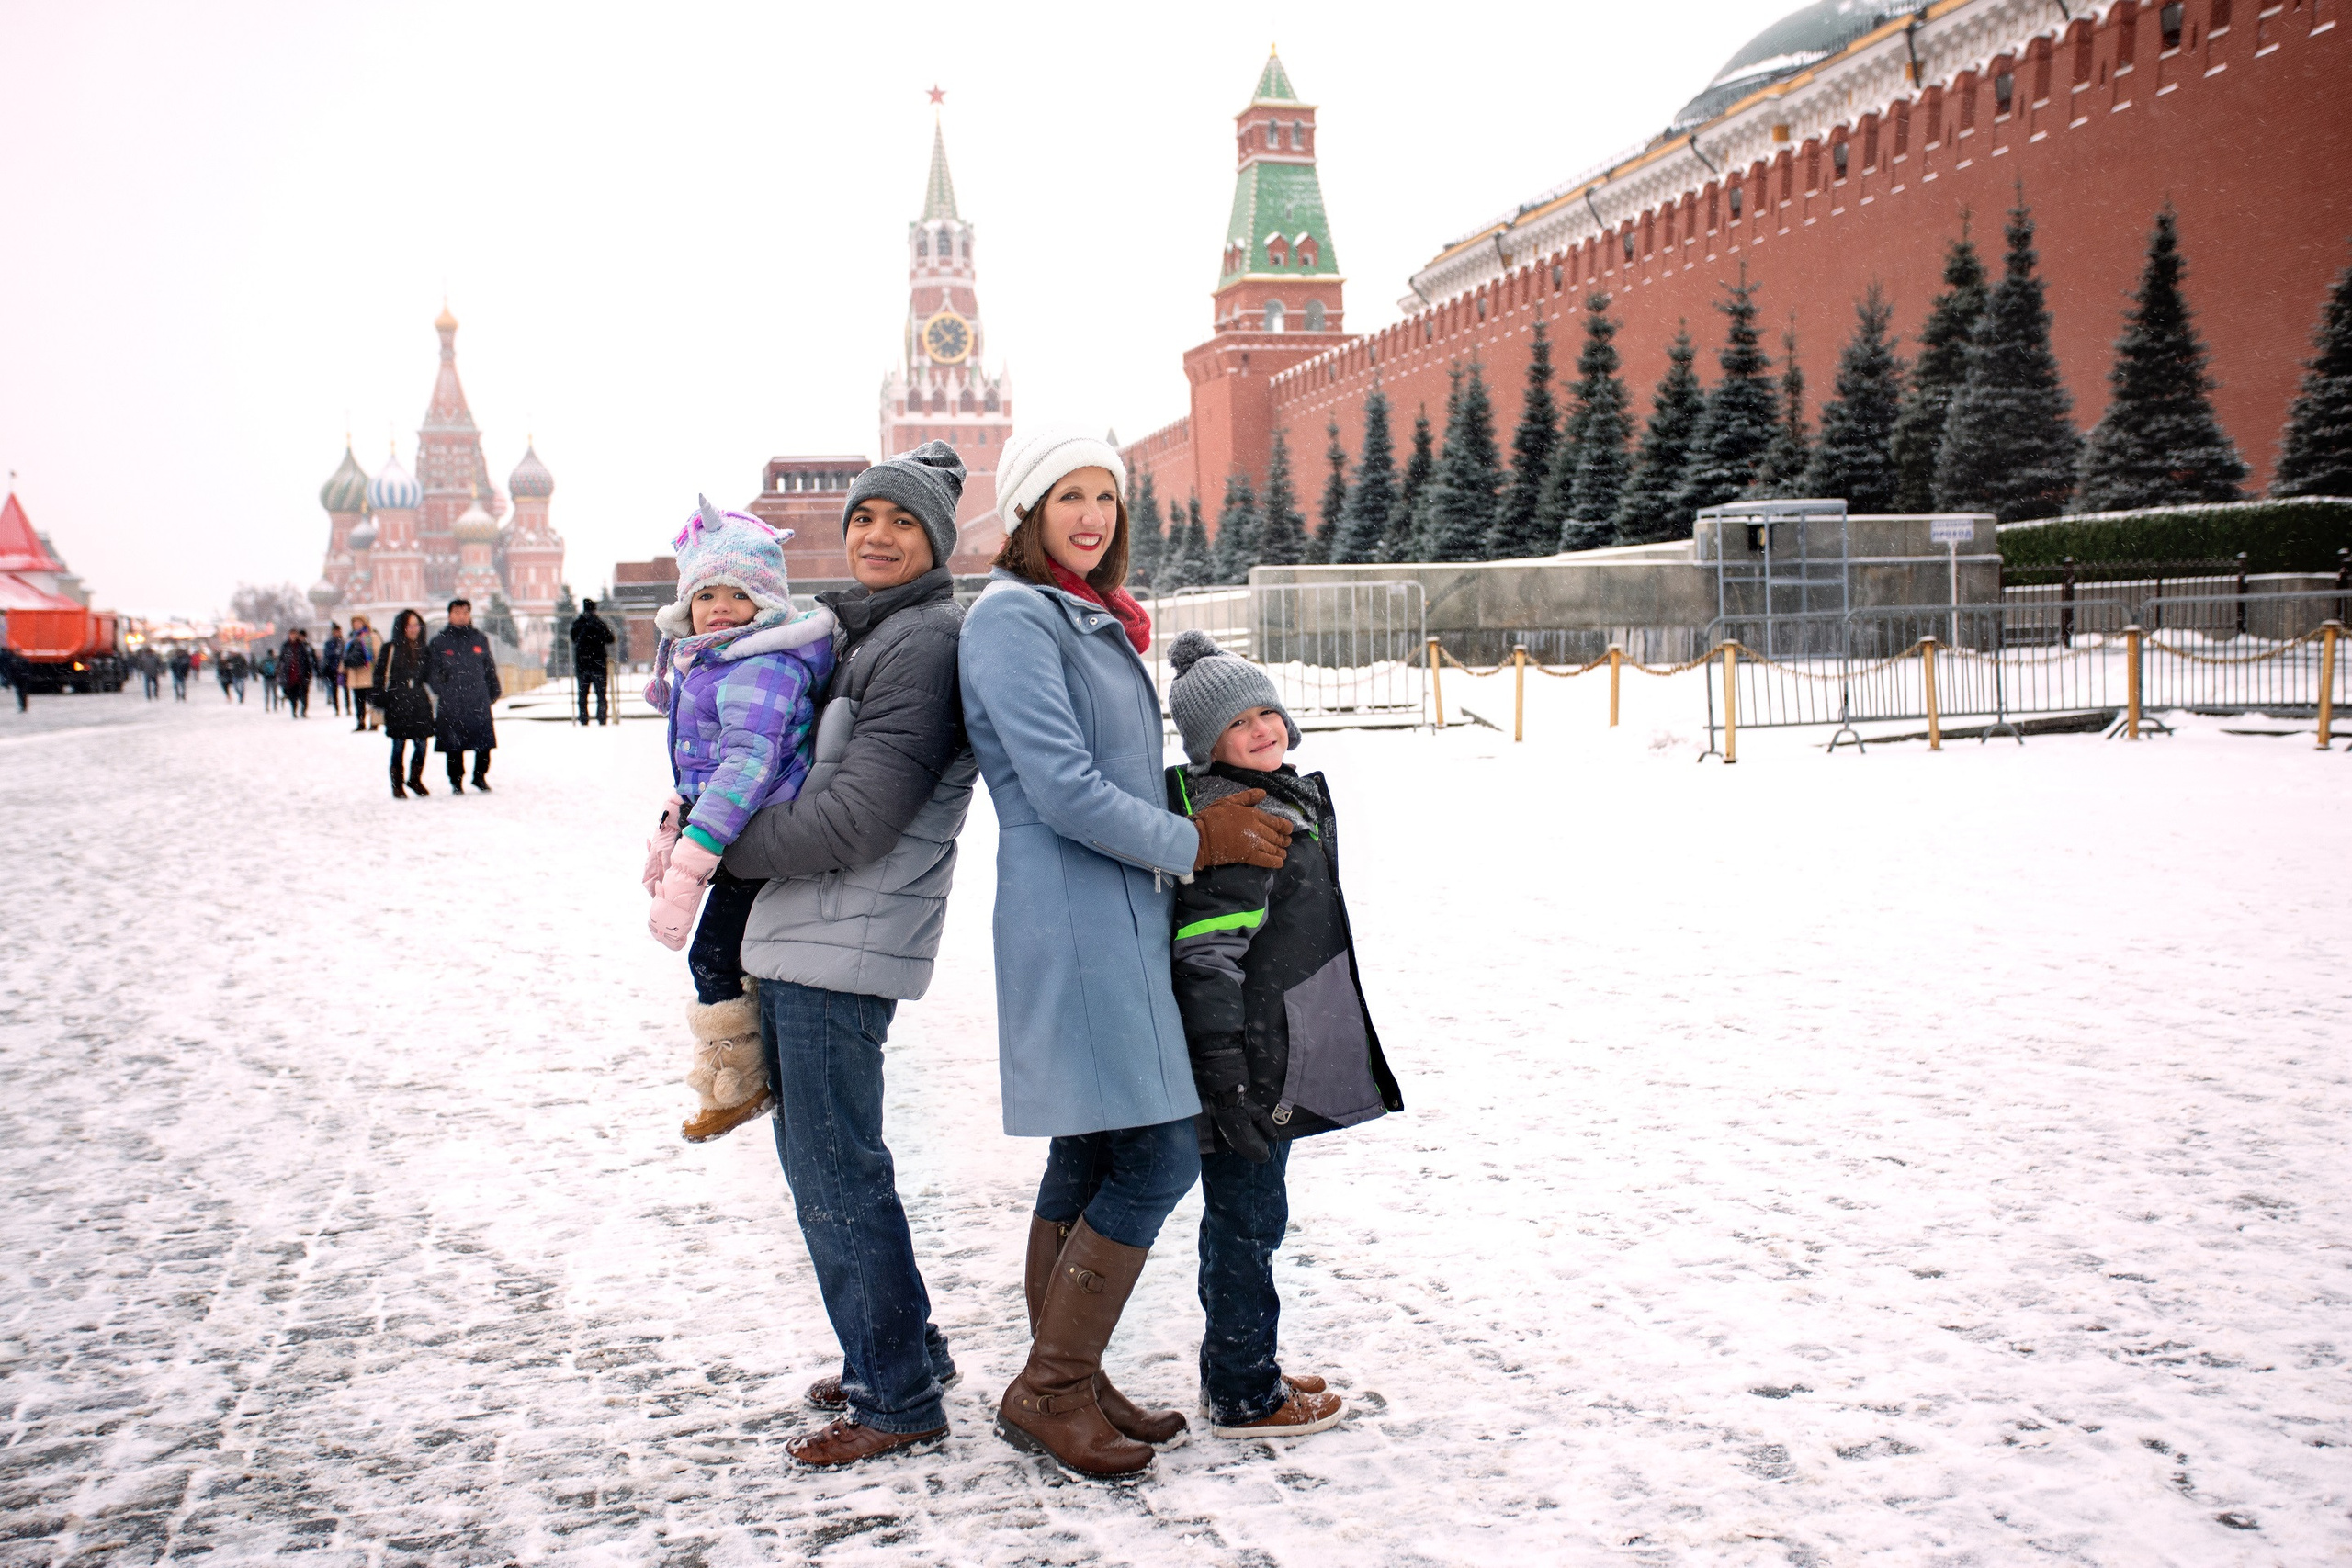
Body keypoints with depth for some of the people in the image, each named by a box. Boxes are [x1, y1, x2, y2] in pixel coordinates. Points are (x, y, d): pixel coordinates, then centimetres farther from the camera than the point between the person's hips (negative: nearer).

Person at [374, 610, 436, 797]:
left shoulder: (423, 648, 12)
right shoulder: (390, 648, -2)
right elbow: (380, 676, -3)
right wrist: (380, 702, -7)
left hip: (420, 702, 4)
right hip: (397, 702, -4)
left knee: (421, 744, 3)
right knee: (399, 746, 0)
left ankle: (415, 779, 22)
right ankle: (397, 785, 10)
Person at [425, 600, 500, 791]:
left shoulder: (480, 639, 12)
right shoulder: (439, 642, 5)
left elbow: (490, 668, 17)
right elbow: (430, 670, 3)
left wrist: (494, 692, 12)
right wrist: (440, 689, -10)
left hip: (479, 702, 2)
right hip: (451, 704, -2)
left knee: (484, 743, 2)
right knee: (454, 745, 1)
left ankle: (480, 776, 20)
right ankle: (456, 782, 12)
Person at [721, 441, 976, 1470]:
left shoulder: (926, 640, -13)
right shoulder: (851, 632, 18)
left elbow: (860, 814, -19)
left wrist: (718, 849, -10)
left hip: (846, 941, -10)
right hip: (801, 934, 10)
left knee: (837, 1172, -5)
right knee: (813, 1156, 17)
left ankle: (902, 1400, 6)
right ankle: (895, 1352, 30)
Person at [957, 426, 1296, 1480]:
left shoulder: (1095, 621, 19)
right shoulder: (1013, 619, -11)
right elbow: (1063, 789, -17)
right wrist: (1195, 842, -8)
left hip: (1120, 918, 9)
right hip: (1073, 919, -9)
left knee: (1091, 1157, 13)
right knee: (1158, 1156, -10)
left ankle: (1067, 1383, 23)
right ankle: (1047, 1393, 2)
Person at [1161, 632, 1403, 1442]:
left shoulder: (1286, 798, 14)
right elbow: (1205, 957, -24)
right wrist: (1227, 1077, -25)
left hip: (1281, 1062, 10)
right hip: (1249, 1065, -10)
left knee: (1245, 1215, 19)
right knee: (1248, 1216, 0)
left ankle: (1239, 1368, 31)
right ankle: (1243, 1397, 11)